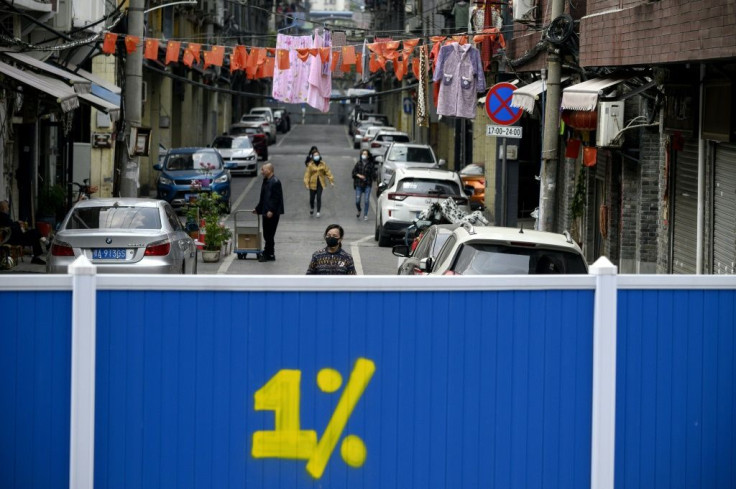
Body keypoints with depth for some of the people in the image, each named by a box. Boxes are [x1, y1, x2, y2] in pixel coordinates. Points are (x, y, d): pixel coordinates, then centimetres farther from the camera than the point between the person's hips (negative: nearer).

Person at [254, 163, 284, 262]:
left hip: (272, 213, -9)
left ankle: (269, 255, 1)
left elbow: (276, 198, -18)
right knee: (267, 234, 12)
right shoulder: (266, 181, 14)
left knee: (269, 234, -5)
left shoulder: (275, 182, -15)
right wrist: (258, 209, 25)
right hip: (266, 211, 9)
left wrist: (271, 211, -21)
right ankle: (268, 253, 20)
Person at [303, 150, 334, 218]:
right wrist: (306, 184, -15)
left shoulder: (323, 164, 1)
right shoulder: (310, 165, -5)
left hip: (320, 183, 1)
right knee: (312, 198, 6)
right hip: (313, 184, -1)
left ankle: (318, 212, 2)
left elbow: (328, 172, 3)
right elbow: (307, 174, -8)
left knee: (319, 198, -7)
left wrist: (331, 181, -2)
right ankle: (312, 208, 36)